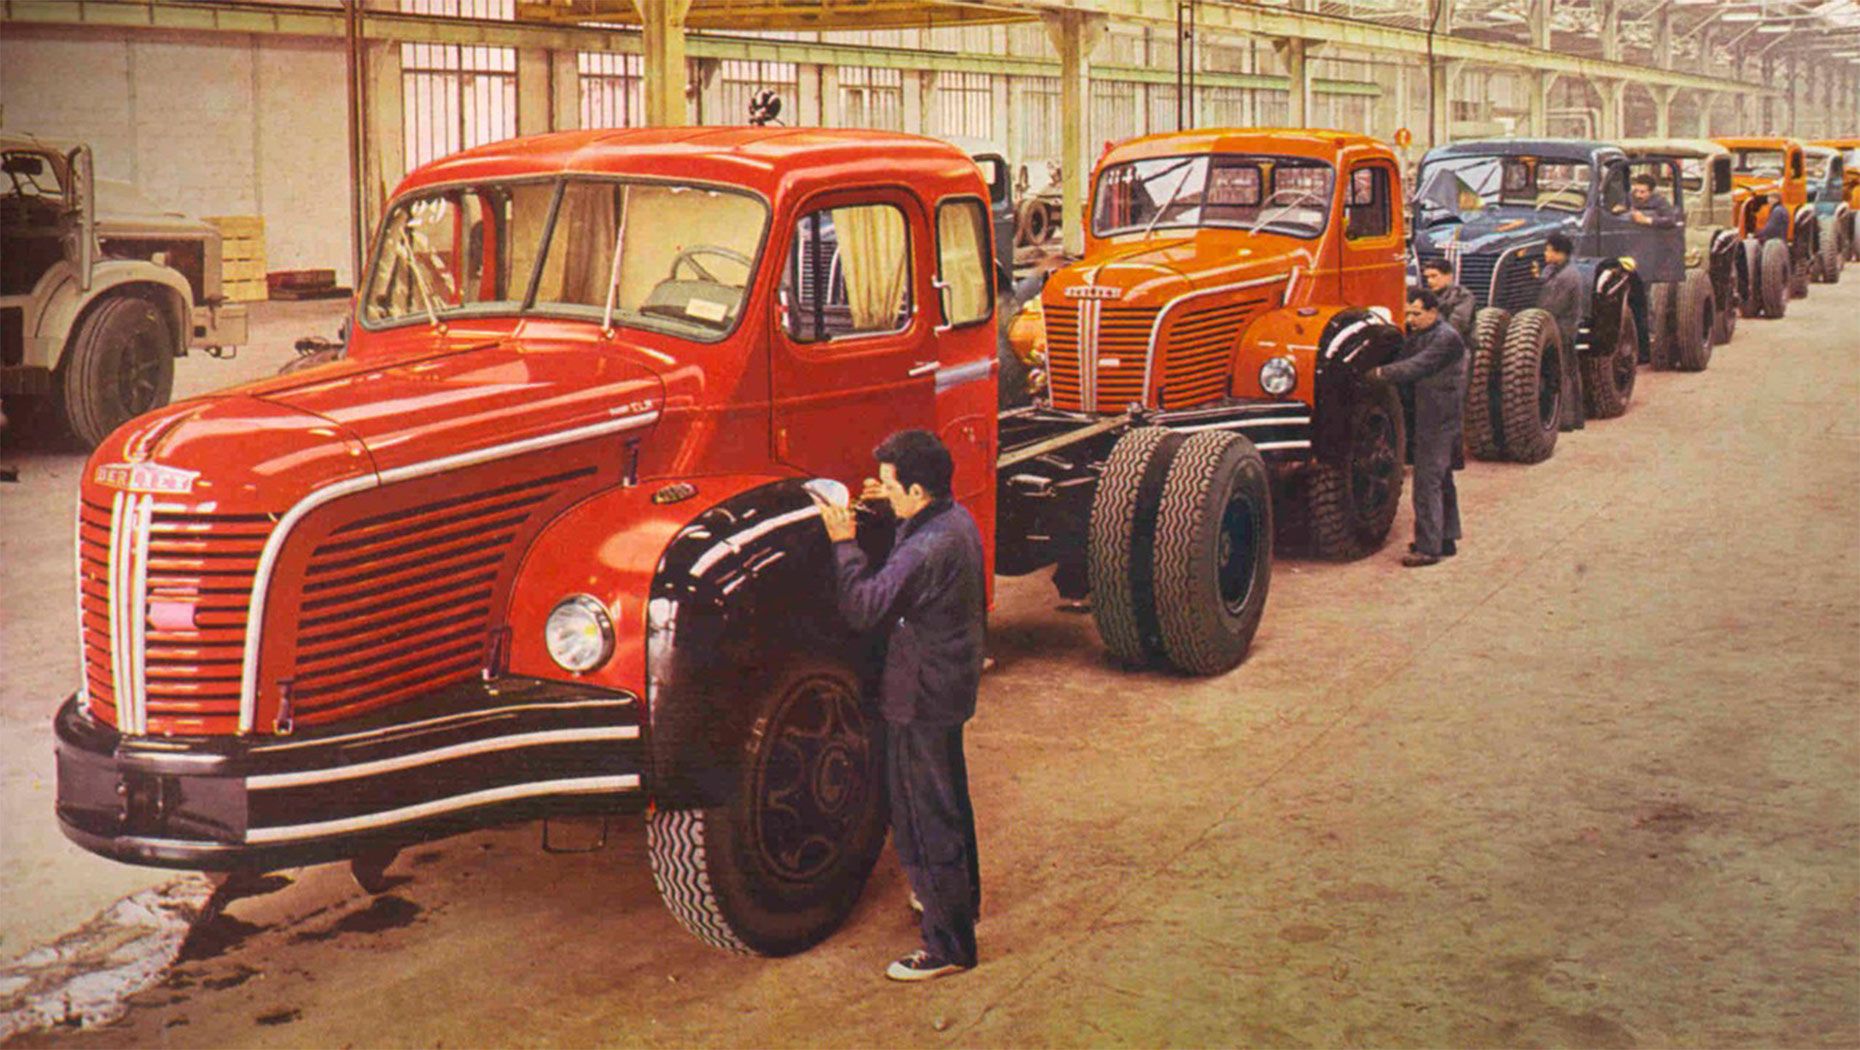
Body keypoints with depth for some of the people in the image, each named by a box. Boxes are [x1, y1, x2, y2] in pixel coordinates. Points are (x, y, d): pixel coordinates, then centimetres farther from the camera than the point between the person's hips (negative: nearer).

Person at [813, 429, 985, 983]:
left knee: (924, 823, 0)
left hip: (920, 698, -10)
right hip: (953, 687, 10)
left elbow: (864, 607, -28)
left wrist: (845, 543, -18)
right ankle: (960, 896, 46)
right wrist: (894, 511, 8)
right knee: (949, 802, 27)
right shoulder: (957, 519, 1)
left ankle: (948, 945, 8)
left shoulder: (928, 549, -30)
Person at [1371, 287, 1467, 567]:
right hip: (1429, 420, 10)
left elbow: (1415, 368, -21)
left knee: (1427, 484, -10)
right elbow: (1405, 364, 12)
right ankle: (1447, 539, 26)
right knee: (1441, 481, 17)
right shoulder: (1419, 336, 16)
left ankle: (1428, 548, -7)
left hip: (1439, 422, -10)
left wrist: (1379, 372, -18)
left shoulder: (1446, 338, -14)